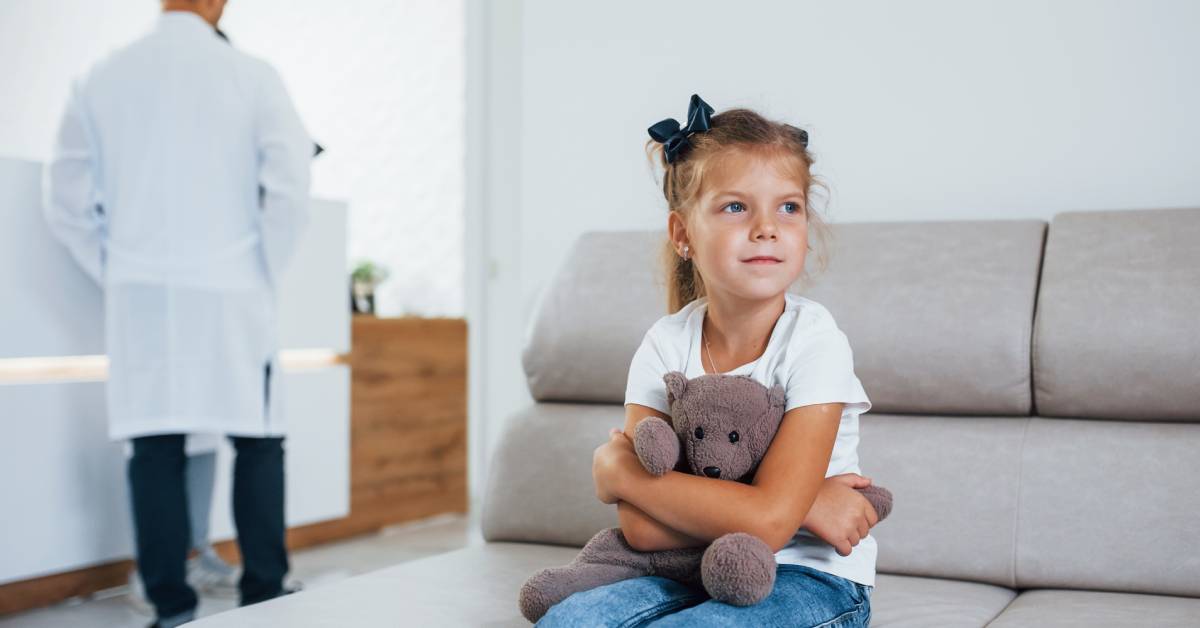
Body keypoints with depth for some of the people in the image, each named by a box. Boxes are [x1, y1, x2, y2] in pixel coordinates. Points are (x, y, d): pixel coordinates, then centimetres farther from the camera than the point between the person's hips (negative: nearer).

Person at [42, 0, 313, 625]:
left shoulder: (100, 79, 4)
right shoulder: (252, 75, -3)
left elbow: (69, 203, 3)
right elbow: (289, 186, -11)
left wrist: (119, 276, 13)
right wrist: (266, 272, 2)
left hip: (141, 296, 2)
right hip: (231, 293, -2)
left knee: (155, 450, 5)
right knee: (258, 443, 9)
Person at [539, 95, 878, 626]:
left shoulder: (814, 341, -14)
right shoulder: (665, 347, -3)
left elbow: (769, 520, -24)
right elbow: (642, 527, -12)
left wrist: (616, 469, -15)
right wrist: (800, 505, -19)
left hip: (811, 580, -4)